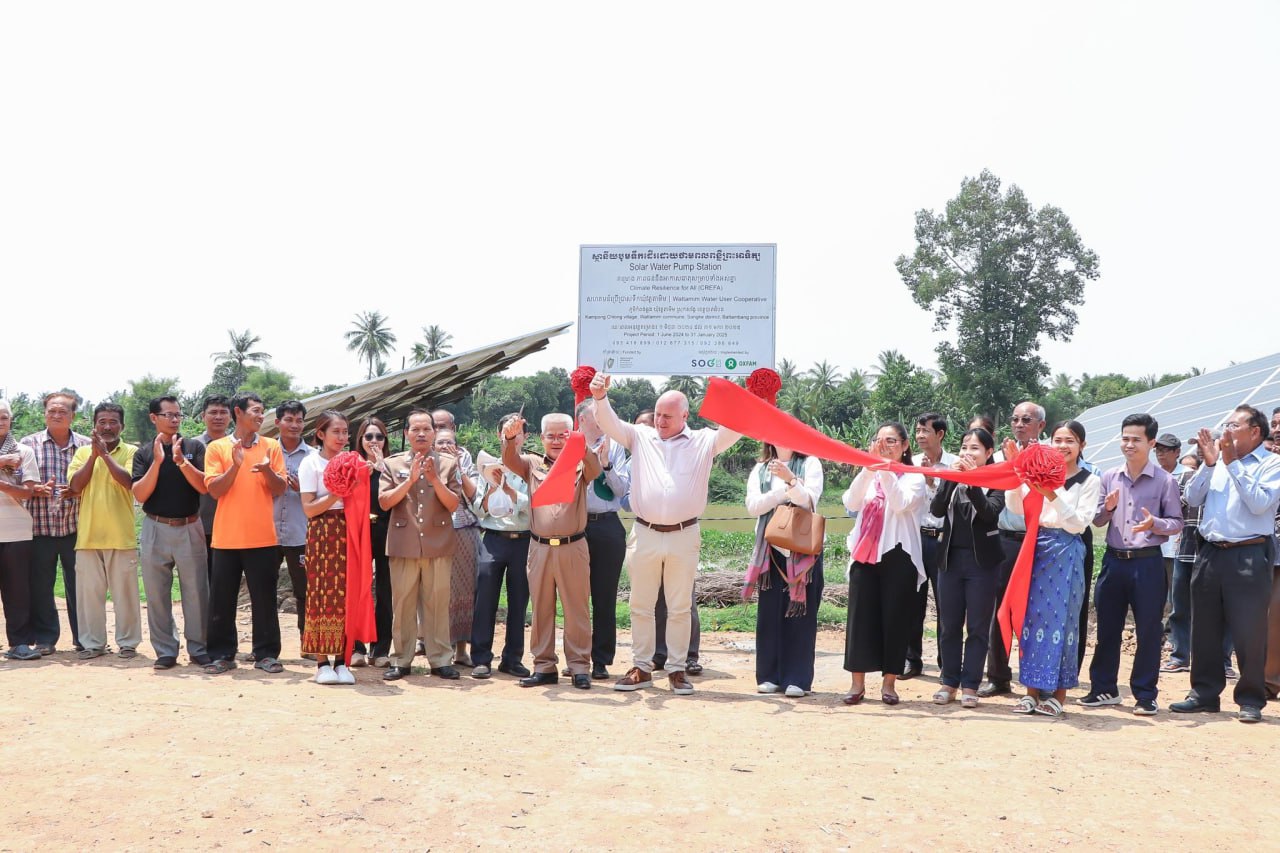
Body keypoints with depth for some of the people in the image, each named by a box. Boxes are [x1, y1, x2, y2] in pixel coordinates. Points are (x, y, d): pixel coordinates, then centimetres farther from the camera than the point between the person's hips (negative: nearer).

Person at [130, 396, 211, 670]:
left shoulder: (194, 447, 5)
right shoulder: (144, 453, 6)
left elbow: (204, 487, -6)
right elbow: (140, 495, -5)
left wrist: (181, 461, -17)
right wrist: (157, 461, -14)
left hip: (190, 528, -1)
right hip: (156, 529, 1)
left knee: (196, 591, 0)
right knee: (157, 594, 4)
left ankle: (199, 649, 10)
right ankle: (165, 651, 13)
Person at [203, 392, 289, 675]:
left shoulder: (271, 446, 7)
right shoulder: (216, 448, 4)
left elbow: (280, 489, 4)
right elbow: (214, 490, -4)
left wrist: (267, 470, -16)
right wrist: (236, 465, -18)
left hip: (263, 538, 0)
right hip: (226, 538, 0)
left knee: (264, 599, 3)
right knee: (221, 600, 5)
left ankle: (266, 654, 12)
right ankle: (222, 655, 15)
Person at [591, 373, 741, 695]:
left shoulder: (704, 441, 5)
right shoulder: (640, 437, 8)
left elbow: (732, 430, -7)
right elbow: (609, 424, -1)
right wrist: (600, 398, -20)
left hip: (684, 536, -1)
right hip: (645, 534, 2)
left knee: (680, 607, 6)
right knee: (640, 605, 8)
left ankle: (677, 669, 16)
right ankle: (641, 668, 18)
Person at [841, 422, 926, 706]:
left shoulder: (914, 478, 4)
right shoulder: (868, 476, 13)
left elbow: (901, 504, -16)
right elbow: (850, 503, -6)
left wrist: (886, 468, -22)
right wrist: (869, 466, -16)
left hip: (897, 555, -3)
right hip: (864, 554, 3)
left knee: (894, 618, 0)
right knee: (860, 616, 1)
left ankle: (889, 682, 9)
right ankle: (857, 683, 6)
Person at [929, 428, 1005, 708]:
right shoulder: (951, 477, 8)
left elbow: (990, 512, -18)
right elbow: (936, 510, -7)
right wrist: (951, 478, -18)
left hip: (981, 560, -3)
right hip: (951, 558, 3)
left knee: (977, 626, 2)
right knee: (949, 624, 7)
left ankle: (970, 684, 8)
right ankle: (949, 681, 16)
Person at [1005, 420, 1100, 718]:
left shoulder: (1089, 481, 2)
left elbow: (1079, 523, -6)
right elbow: (1015, 507, -1)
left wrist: (1053, 497, -17)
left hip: (1066, 553, -3)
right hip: (1037, 548, 3)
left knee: (1062, 618, -1)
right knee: (1032, 615, 3)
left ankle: (1058, 694, 9)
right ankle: (1032, 690, 12)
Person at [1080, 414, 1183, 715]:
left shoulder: (1164, 481, -4)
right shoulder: (1109, 477, 7)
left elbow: (1177, 523, -2)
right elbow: (1098, 521, 12)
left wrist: (1154, 524, -21)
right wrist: (1107, 508, -9)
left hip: (1148, 563, -4)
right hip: (1114, 560, 4)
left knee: (1148, 631, 2)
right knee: (1107, 628, 10)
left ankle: (1145, 695, 14)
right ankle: (1104, 689, 22)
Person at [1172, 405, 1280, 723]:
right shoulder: (1218, 460, 13)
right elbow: (1192, 499, 6)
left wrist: (1233, 464, -14)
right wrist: (1209, 463, -5)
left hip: (1248, 556, -5)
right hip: (1210, 553, 5)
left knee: (1249, 631, -1)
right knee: (1204, 628, 10)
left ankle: (1251, 700, 11)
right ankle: (1204, 693, 21)